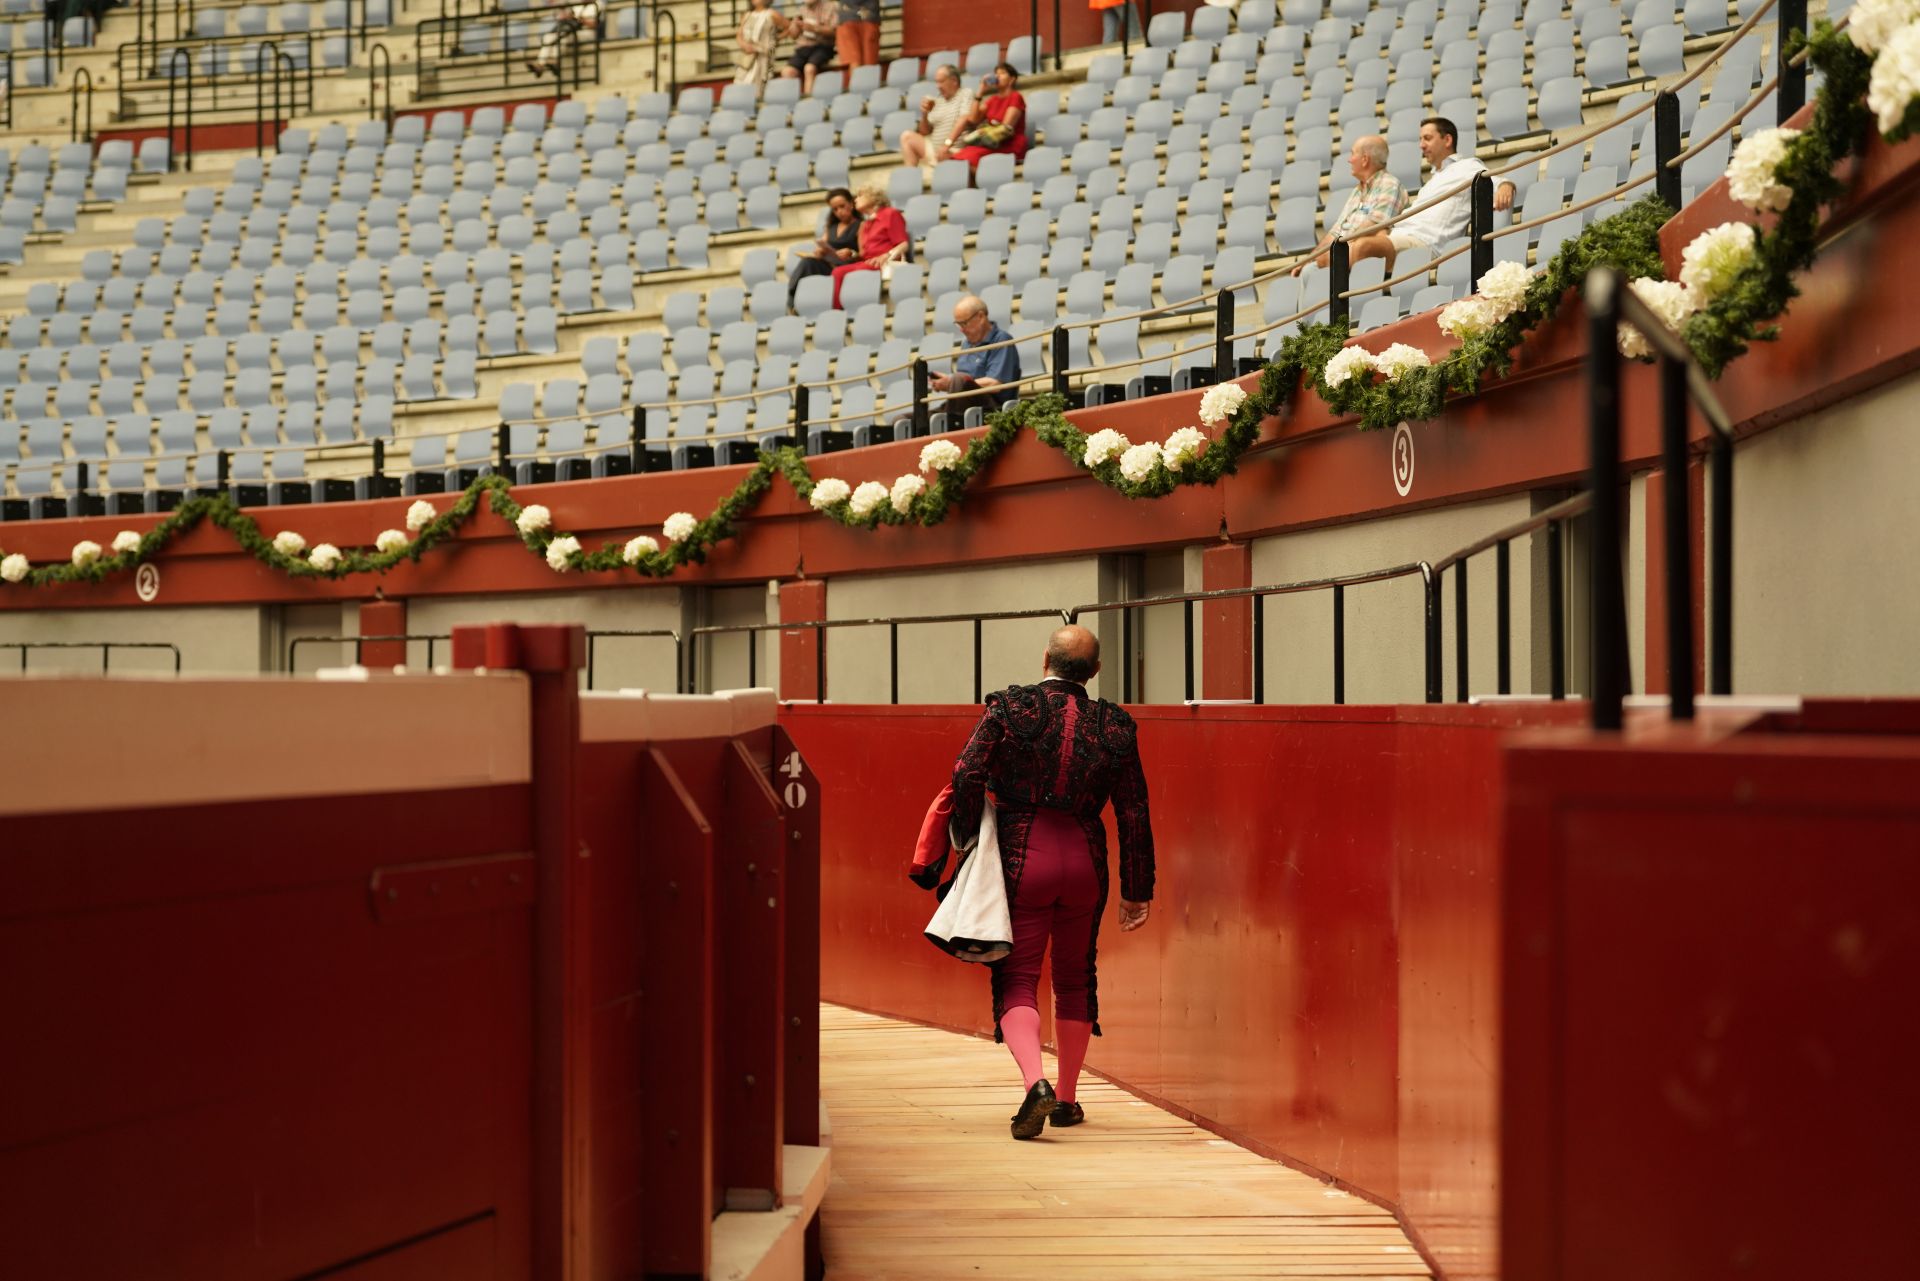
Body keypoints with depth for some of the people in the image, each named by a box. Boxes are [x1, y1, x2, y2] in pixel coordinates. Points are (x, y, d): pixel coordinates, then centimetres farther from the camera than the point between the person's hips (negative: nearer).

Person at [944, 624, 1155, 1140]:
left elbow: (967, 775, -12)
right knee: (1075, 977, 18)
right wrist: (1137, 892, 11)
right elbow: (1134, 815, 4)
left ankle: (1036, 1083, -22)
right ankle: (1067, 1098, 25)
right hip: (1084, 860, 2)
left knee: (1016, 978, 2)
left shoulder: (1009, 706, -4)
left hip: (1021, 856, -2)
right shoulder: (1114, 726, 3)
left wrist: (967, 841, 0)